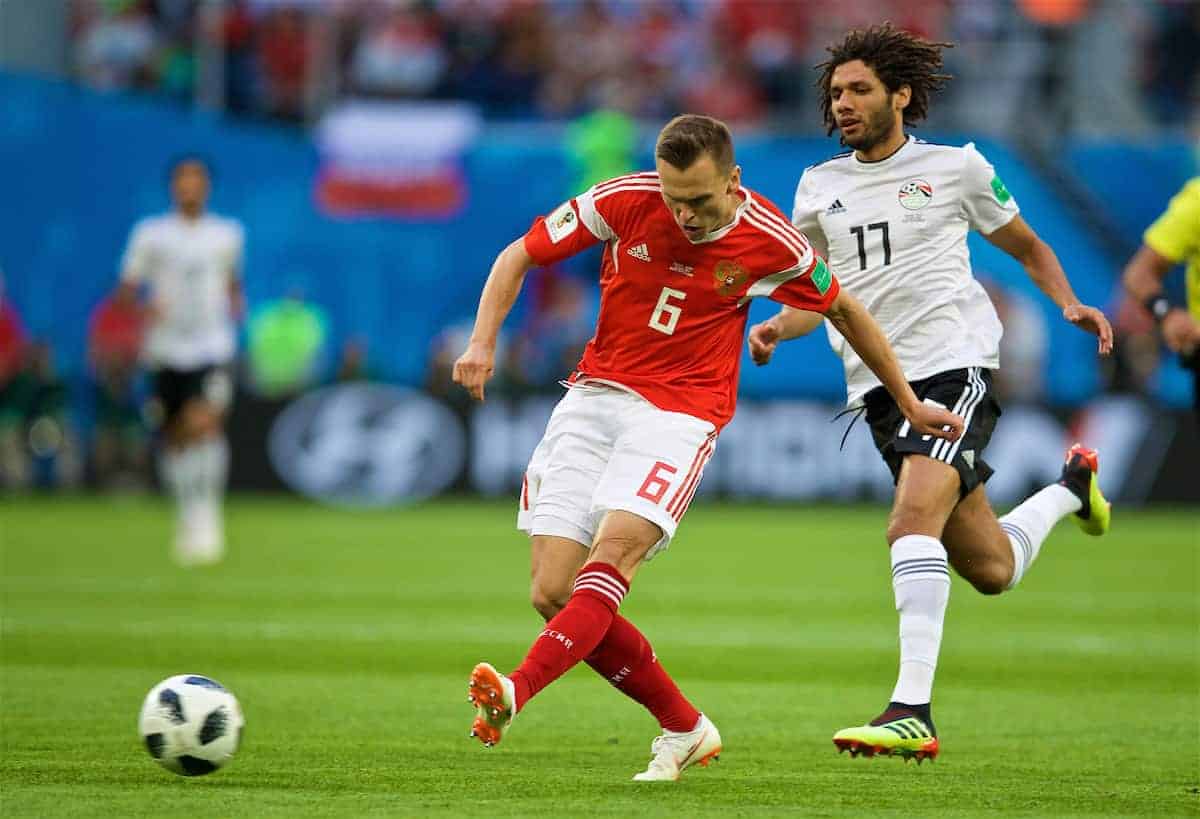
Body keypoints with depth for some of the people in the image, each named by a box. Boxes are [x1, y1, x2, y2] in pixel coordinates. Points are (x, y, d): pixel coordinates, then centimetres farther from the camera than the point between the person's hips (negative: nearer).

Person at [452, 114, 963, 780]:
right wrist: (484, 340, -11)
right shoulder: (623, 201, -7)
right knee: (552, 592, -8)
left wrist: (909, 406, 20)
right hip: (594, 398, 3)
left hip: (682, 412, -3)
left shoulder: (771, 243, -7)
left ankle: (516, 693, -46)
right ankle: (684, 729, 6)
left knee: (615, 546, -30)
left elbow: (845, 311, 12)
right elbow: (519, 256, 5)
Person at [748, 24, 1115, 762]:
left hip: (955, 364, -5)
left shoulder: (955, 168, 4)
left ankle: (913, 711, -30)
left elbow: (1026, 245, 16)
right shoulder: (819, 188, 14)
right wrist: (777, 327, -2)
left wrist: (1069, 304, -1)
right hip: (879, 388, 5)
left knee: (913, 522, -27)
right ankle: (1070, 489, 42)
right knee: (990, 570, 8)